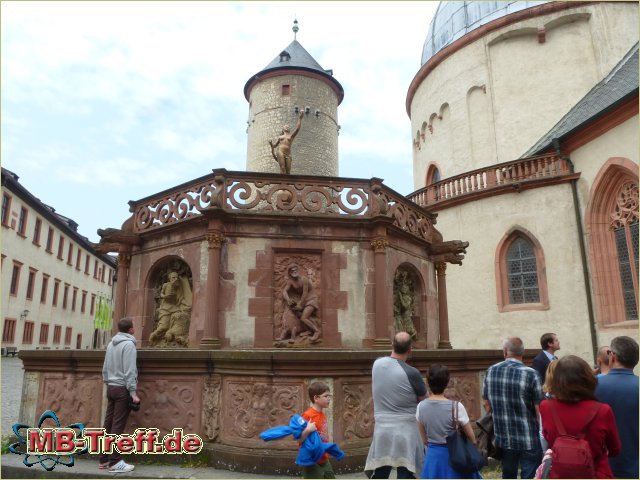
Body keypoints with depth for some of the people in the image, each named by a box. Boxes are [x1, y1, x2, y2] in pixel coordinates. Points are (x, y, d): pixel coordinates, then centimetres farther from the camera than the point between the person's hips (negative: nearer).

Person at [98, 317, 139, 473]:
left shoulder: (111, 344, 12)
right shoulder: (128, 344, -12)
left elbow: (105, 368, 14)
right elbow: (129, 371, -17)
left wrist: (108, 383, 19)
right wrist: (133, 392, -17)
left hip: (111, 388, 8)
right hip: (122, 389, -8)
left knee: (109, 424, 10)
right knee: (118, 426, -6)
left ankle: (104, 459, 16)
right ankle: (115, 462, -3)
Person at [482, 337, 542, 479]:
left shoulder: (491, 371, -2)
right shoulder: (530, 374, -15)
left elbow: (486, 403, 6)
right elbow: (539, 409, -13)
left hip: (503, 438, 4)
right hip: (528, 440, -4)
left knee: (508, 475, 19)